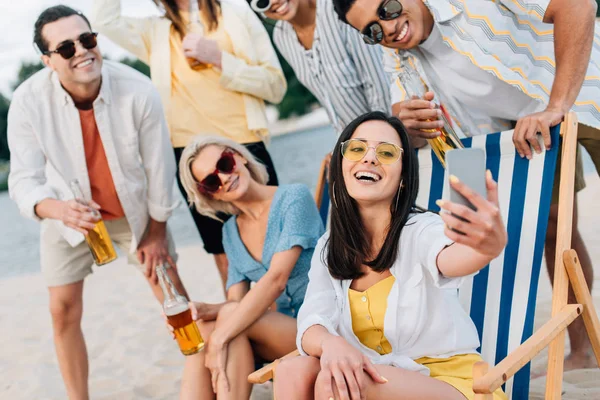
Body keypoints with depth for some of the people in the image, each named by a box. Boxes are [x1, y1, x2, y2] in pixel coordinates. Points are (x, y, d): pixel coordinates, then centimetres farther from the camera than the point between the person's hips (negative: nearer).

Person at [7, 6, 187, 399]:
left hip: (135, 209, 0)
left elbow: (158, 166, -16)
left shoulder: (139, 91, -29)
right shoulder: (28, 101, -27)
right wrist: (59, 209, -46)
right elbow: (24, 180, -23)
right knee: (64, 310, 3)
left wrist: (157, 231, -6)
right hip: (68, 213, 1)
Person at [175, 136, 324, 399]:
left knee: (230, 318, -27)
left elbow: (276, 279, -20)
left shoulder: (293, 198, -9)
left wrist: (220, 338, -25)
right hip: (283, 329, 5)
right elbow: (236, 302, 4)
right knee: (201, 330, -21)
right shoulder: (231, 232, 11)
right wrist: (203, 310, -19)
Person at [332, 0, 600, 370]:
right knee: (554, 228, 5)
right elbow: (409, 138, -5)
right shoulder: (398, 55, -7)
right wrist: (407, 123, -31)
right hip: (520, 120, 6)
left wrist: (556, 106, -41)